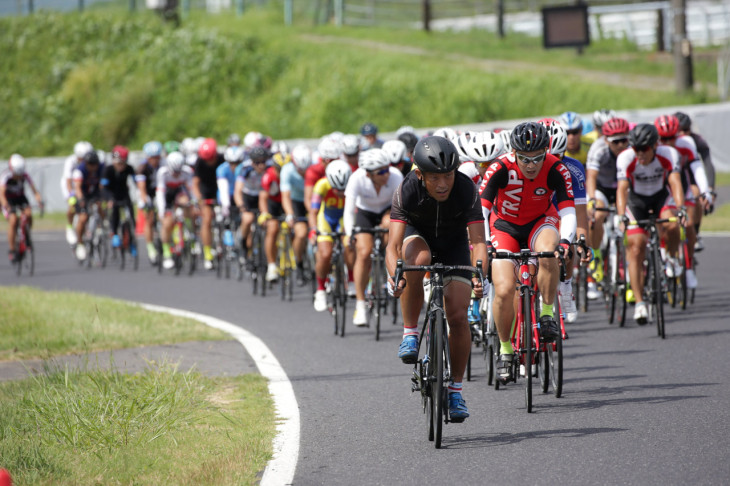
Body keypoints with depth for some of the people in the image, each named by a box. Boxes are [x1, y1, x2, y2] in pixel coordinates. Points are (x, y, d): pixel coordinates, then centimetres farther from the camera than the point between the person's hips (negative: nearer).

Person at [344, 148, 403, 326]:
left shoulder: (395, 176, -31)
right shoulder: (357, 179, -31)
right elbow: (349, 211, -31)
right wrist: (349, 236, -43)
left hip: (387, 210, 0)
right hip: (365, 213, 0)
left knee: (389, 223, -35)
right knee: (363, 253, -17)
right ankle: (360, 305, -7)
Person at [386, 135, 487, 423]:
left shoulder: (467, 191, -31)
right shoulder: (407, 191, -32)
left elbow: (478, 241, -33)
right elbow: (393, 244, -37)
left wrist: (480, 274, -52)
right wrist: (394, 277, -56)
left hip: (454, 241, 1)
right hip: (417, 234, -1)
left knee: (458, 316, -12)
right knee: (417, 259, -38)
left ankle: (455, 388, 5)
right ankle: (410, 333, -21)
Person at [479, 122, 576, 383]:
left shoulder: (557, 170, -24)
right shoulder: (500, 169, -27)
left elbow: (568, 211, -29)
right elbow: (480, 210, -30)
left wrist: (565, 240, -48)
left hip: (540, 222, 0)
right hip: (504, 226, 0)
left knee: (548, 253, -36)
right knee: (504, 290, -17)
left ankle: (547, 315, -17)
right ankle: (505, 349, 5)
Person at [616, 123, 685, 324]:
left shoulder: (669, 154, -27)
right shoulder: (625, 158, -28)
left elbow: (675, 183, -36)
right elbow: (622, 189, -36)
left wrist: (680, 208, -53)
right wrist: (621, 216, -51)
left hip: (662, 196, 0)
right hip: (637, 199, 0)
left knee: (671, 225, -32)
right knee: (635, 249, -13)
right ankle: (639, 302, -10)